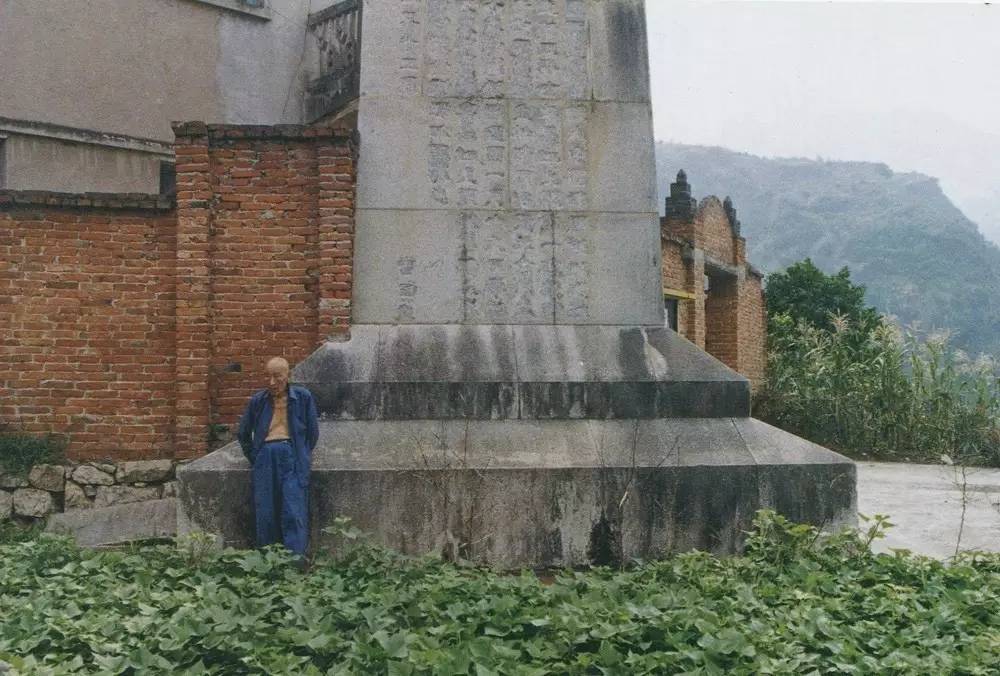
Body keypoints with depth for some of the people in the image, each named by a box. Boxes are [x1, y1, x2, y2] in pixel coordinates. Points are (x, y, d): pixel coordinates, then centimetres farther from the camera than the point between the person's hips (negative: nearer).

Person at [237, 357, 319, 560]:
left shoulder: (302, 397, 6)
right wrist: (254, 457, 16)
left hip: (291, 454, -2)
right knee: (265, 513, -1)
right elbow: (243, 433, 23)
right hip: (265, 455, 2)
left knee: (294, 512, -13)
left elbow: (312, 432, 13)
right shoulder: (258, 400, 12)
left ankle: (296, 559, -16)